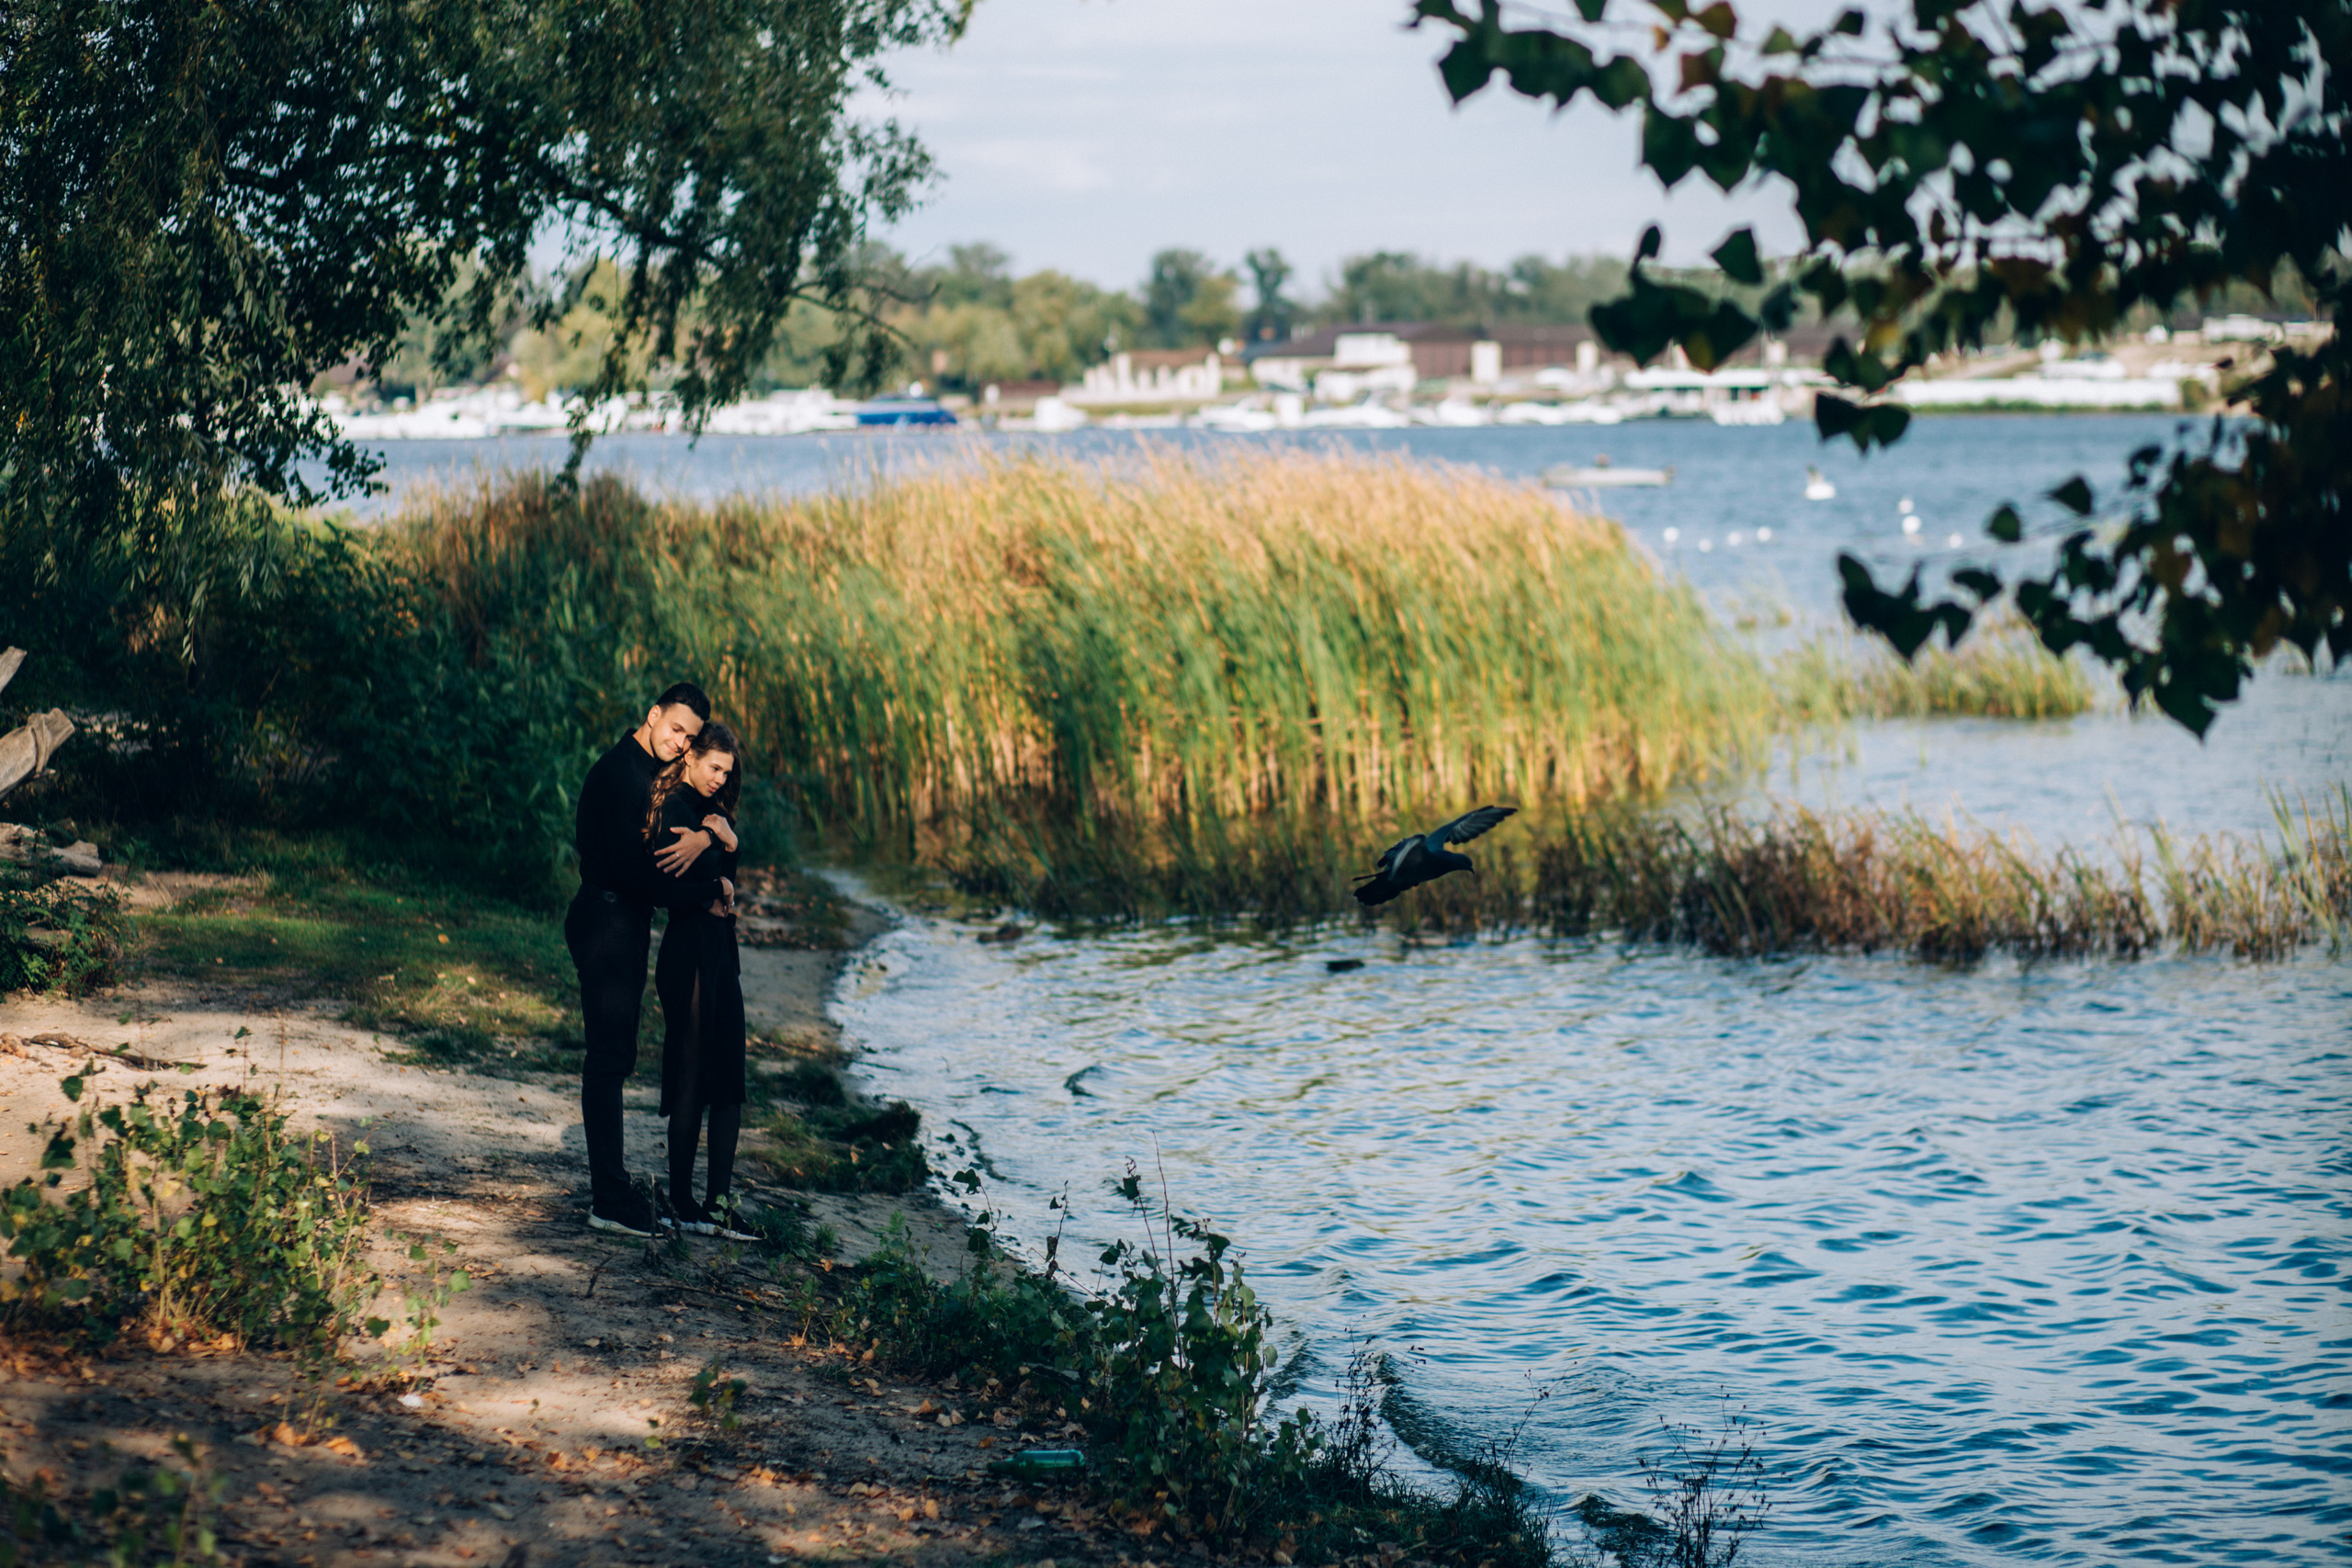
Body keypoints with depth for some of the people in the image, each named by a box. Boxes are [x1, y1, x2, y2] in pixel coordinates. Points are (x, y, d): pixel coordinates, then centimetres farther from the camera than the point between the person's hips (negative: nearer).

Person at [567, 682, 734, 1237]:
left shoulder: (651, 772, 15)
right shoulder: (621, 773, -16)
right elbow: (632, 869, -22)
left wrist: (704, 837, -11)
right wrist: (710, 892, -14)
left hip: (624, 925, 10)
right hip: (610, 925, -10)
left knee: (612, 1058, 14)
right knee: (608, 1060, -8)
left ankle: (609, 1184, 21)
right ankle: (610, 1201, -8)